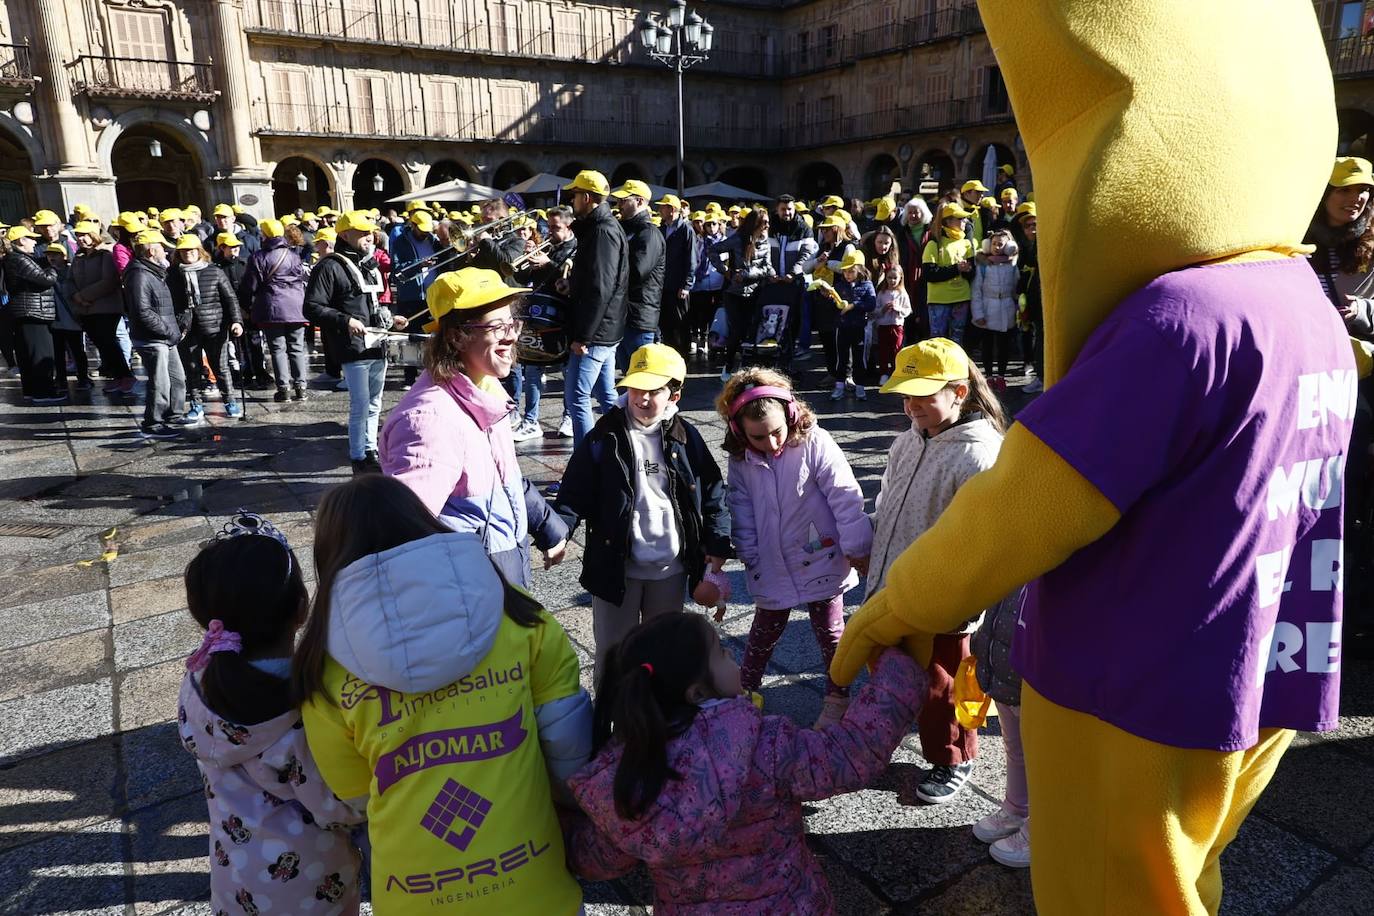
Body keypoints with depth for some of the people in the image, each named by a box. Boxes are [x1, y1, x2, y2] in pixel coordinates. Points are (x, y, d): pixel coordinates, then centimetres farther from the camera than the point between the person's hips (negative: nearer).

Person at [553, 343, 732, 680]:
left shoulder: (685, 437, -2)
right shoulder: (605, 437, -8)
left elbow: (712, 489, 5)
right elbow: (575, 491, -10)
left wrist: (718, 542, 0)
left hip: (671, 567, 3)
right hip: (616, 566, -2)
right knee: (613, 649, 11)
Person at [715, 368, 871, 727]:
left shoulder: (815, 443, -20)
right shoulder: (740, 459, -8)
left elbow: (845, 496, -17)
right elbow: (742, 512, -2)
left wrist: (857, 548, -13)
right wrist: (751, 557, -1)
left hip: (820, 558, -3)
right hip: (773, 566, 3)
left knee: (829, 630, 15)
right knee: (765, 630, 18)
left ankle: (837, 697, 33)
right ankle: (746, 688, 37)